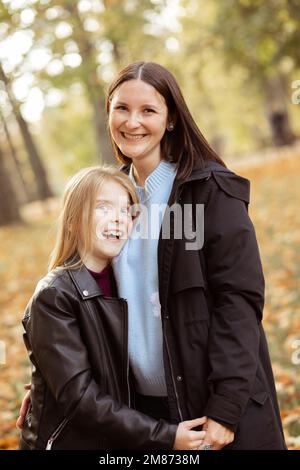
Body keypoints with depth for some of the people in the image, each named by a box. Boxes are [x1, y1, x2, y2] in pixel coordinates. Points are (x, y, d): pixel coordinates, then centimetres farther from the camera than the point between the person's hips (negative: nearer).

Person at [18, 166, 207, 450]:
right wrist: (165, 436, -24)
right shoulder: (54, 297, -18)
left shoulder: (123, 283, 1)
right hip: (68, 441, -5)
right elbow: (78, 397, -23)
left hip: (123, 441, 5)